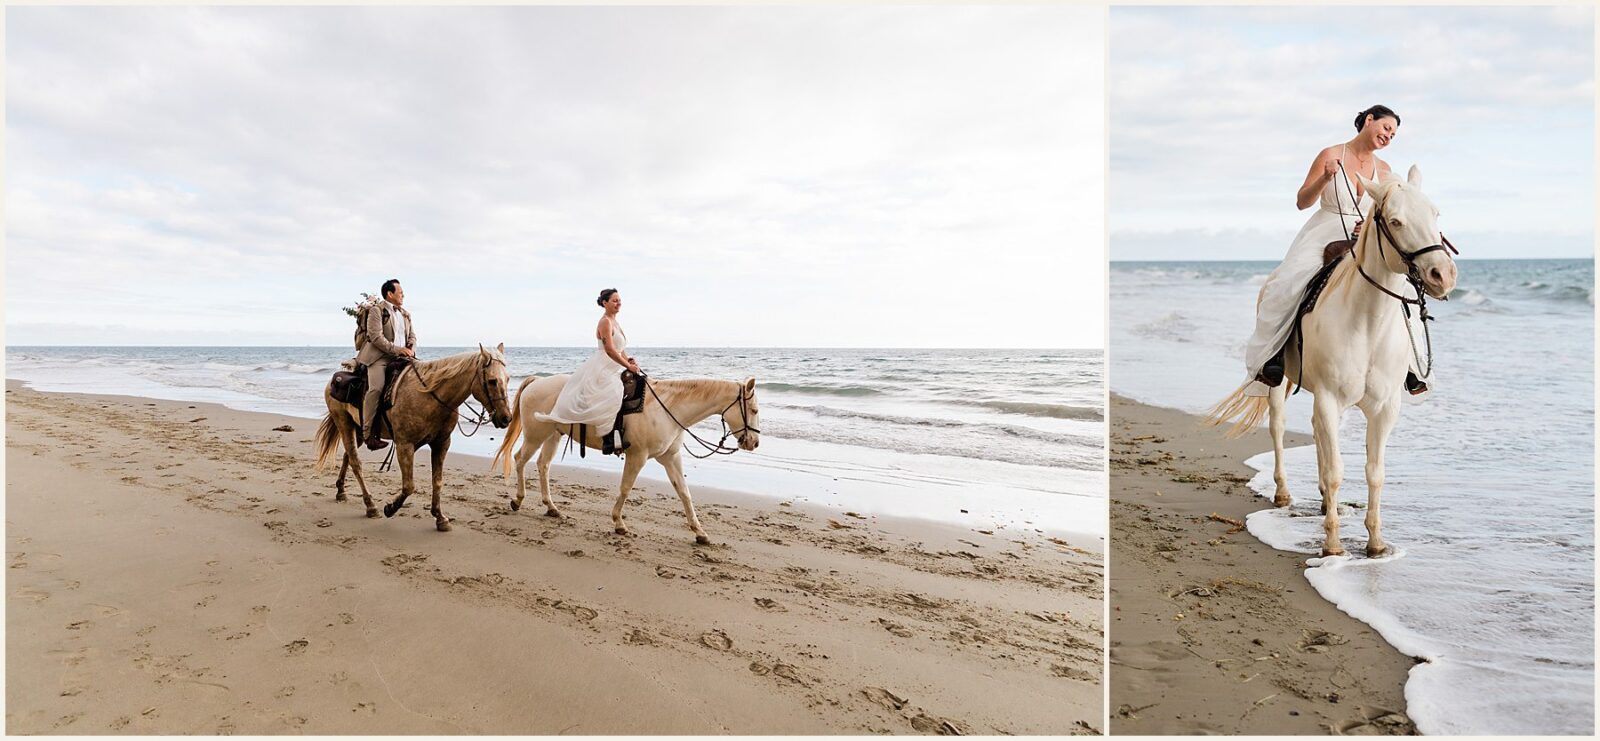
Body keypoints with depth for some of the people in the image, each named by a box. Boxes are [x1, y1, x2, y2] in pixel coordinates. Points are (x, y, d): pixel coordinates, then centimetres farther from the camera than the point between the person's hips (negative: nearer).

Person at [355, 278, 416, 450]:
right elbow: (376, 338, -12)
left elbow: (412, 336, 19)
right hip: (379, 357, -7)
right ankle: (368, 433, -22)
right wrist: (397, 349, -19)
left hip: (402, 357, 7)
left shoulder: (405, 314, 20)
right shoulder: (376, 310, -2)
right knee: (376, 388, -24)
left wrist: (411, 350, -3)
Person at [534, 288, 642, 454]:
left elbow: (621, 349, 21)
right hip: (601, 370, -10)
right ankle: (609, 440, -26)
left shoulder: (614, 322, 19)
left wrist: (629, 360, 2)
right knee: (612, 395, -26)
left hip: (613, 370, 10)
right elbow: (609, 350, -20)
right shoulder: (605, 322, -10)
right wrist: (628, 366, -19)